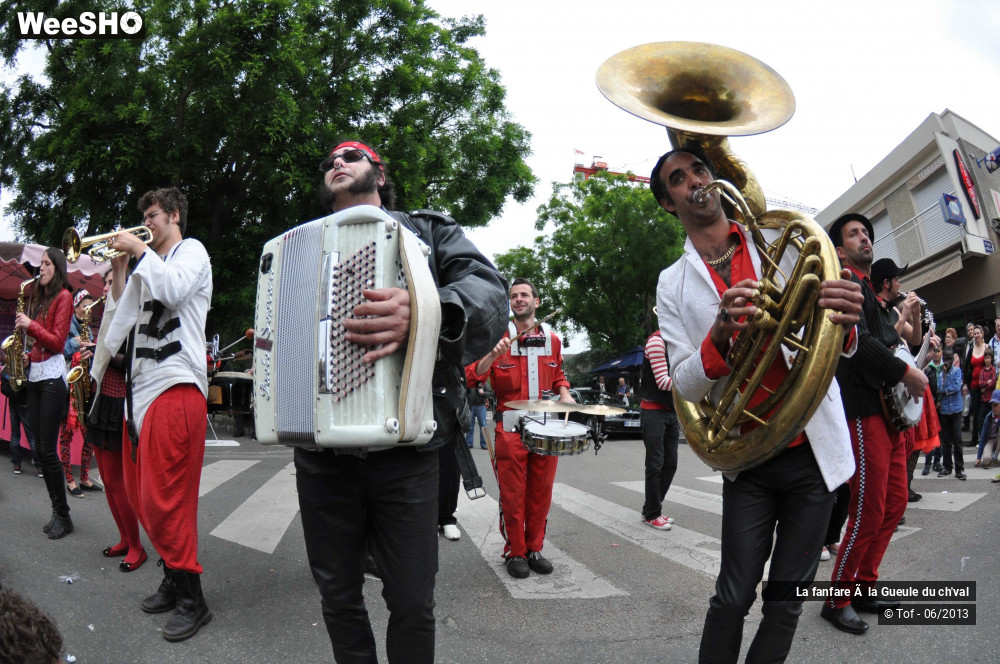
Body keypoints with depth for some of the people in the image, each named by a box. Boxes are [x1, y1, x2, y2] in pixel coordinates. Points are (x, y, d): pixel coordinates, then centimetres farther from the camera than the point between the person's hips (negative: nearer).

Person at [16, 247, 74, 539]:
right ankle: (56, 511, 14)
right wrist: (25, 353, 2)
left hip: (52, 376, -8)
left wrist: (30, 325, -17)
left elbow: (57, 341, -10)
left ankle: (63, 516, 0)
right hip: (34, 375, 8)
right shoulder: (38, 298, 17)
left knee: (48, 449, -8)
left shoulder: (63, 297, -4)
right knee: (40, 448, 7)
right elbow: (36, 338, 20)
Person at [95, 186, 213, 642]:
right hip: (142, 386, 9)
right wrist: (119, 268, 15)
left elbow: (173, 289, -18)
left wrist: (140, 250, -6)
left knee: (166, 498, -11)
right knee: (141, 496, 11)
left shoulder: (191, 250, 2)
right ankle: (173, 579, 24)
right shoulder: (149, 264, 24)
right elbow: (122, 316, 22)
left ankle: (191, 599, -1)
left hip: (177, 384, -9)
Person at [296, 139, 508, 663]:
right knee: (338, 596, 12)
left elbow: (488, 290, -8)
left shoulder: (428, 231, 10)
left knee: (412, 603, 3)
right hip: (320, 449, 3)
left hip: (404, 448, -3)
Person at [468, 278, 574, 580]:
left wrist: (564, 394, 6)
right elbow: (473, 376, -5)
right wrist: (493, 355, -22)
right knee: (513, 493, 1)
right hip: (511, 427, -3)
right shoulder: (498, 337, 0)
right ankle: (515, 553, 15)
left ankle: (534, 549, 23)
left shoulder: (552, 339, 10)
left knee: (541, 491, 9)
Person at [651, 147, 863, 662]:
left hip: (814, 450, 1)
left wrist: (843, 322, -26)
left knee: (785, 602, 8)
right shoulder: (673, 285, 2)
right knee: (734, 598, 0)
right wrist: (720, 335, -26)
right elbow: (684, 386, -5)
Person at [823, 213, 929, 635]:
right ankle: (838, 599, 5)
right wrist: (907, 373, -14)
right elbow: (857, 342, -21)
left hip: (889, 408, 10)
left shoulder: (870, 290, 23)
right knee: (869, 512, -9)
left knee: (894, 505, 13)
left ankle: (863, 587, 25)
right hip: (863, 409, -10)